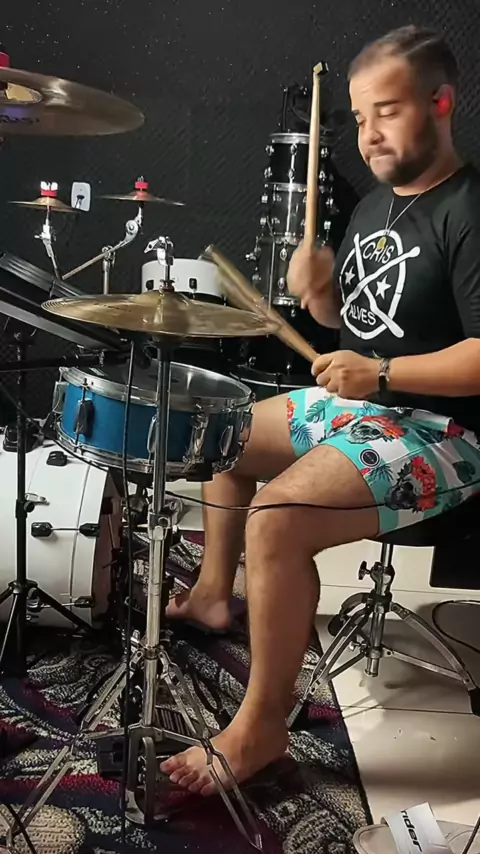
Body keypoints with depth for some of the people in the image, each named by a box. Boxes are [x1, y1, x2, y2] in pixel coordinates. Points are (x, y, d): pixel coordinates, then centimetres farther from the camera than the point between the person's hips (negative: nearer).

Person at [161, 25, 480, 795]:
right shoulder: (375, 205, 10)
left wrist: (383, 374, -27)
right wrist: (321, 291, -4)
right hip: (354, 401, 10)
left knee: (276, 522, -28)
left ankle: (260, 728, -11)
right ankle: (213, 592, 33)